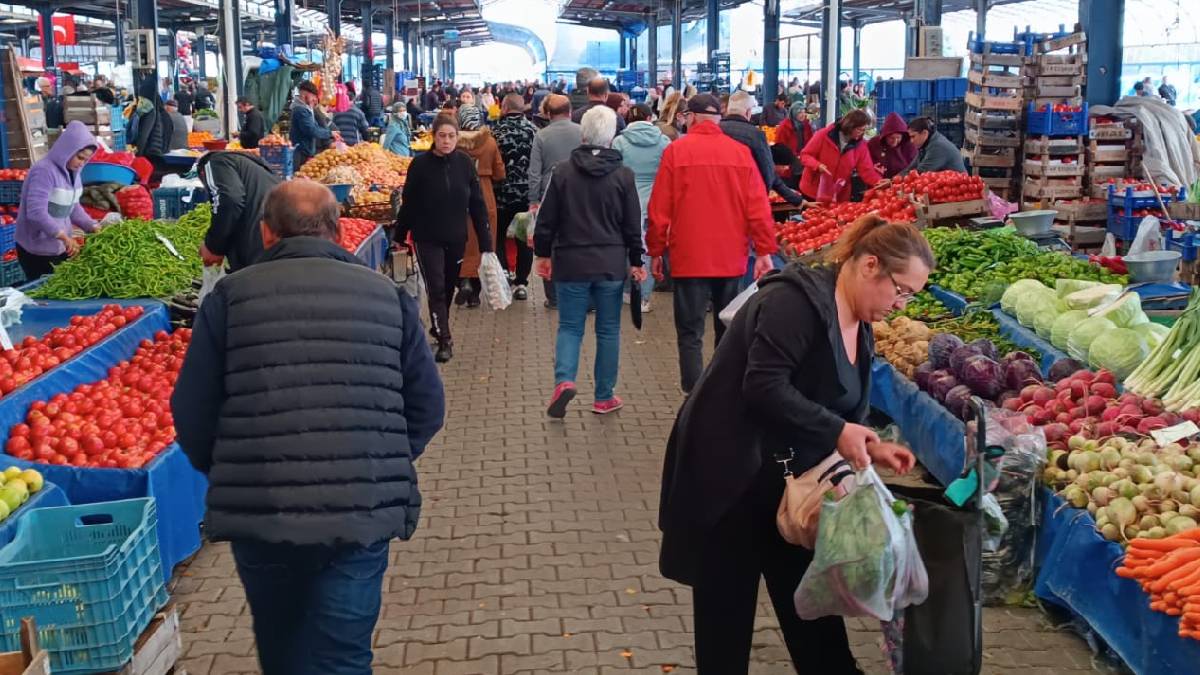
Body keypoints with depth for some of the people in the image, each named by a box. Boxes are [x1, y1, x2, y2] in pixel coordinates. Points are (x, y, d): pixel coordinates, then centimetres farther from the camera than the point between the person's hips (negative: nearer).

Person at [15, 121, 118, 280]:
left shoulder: (72, 172, 5)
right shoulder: (44, 171, -22)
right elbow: (36, 212, -30)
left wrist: (93, 226, -3)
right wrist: (64, 236, -36)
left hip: (61, 248, 8)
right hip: (37, 251, -8)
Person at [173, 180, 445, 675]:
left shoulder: (231, 296, 0)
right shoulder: (387, 295, 5)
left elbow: (192, 412, 1)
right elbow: (427, 407, 6)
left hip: (258, 513, 1)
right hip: (363, 513, 0)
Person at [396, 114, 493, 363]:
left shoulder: (465, 163, -3)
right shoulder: (420, 164, -9)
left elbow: (477, 204, -1)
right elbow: (408, 203, -1)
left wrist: (485, 242, -3)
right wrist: (400, 236, 5)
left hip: (456, 238, 3)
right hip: (427, 238, -3)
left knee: (449, 287, 15)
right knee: (436, 288, -9)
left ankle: (438, 327, 37)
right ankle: (444, 340, -5)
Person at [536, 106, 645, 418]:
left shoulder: (563, 172, -4)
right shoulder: (623, 175, -4)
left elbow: (546, 219, 1)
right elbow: (633, 225, 0)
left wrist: (544, 254, 14)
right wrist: (636, 261, 11)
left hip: (571, 263, 0)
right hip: (611, 264, 0)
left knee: (570, 326, 10)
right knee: (608, 330, 10)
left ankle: (564, 380, -13)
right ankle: (604, 397, 15)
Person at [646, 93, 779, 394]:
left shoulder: (676, 150, -6)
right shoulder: (741, 152, 1)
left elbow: (659, 209, -5)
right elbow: (758, 206, -1)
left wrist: (656, 251, 5)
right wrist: (765, 250, 4)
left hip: (689, 257, -3)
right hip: (731, 257, 3)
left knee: (690, 334, 0)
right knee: (728, 330, 18)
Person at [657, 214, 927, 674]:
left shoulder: (858, 327, 9)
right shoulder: (796, 300, -20)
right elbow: (764, 388, -28)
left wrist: (869, 446, -4)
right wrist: (836, 432, -24)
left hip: (789, 478, 9)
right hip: (728, 477, -9)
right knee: (727, 606, 5)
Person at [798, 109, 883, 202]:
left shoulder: (860, 145, -4)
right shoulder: (824, 135, -13)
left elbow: (867, 170, -7)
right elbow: (805, 155, -9)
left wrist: (880, 182, -27)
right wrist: (818, 165, -29)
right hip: (813, 192, -3)